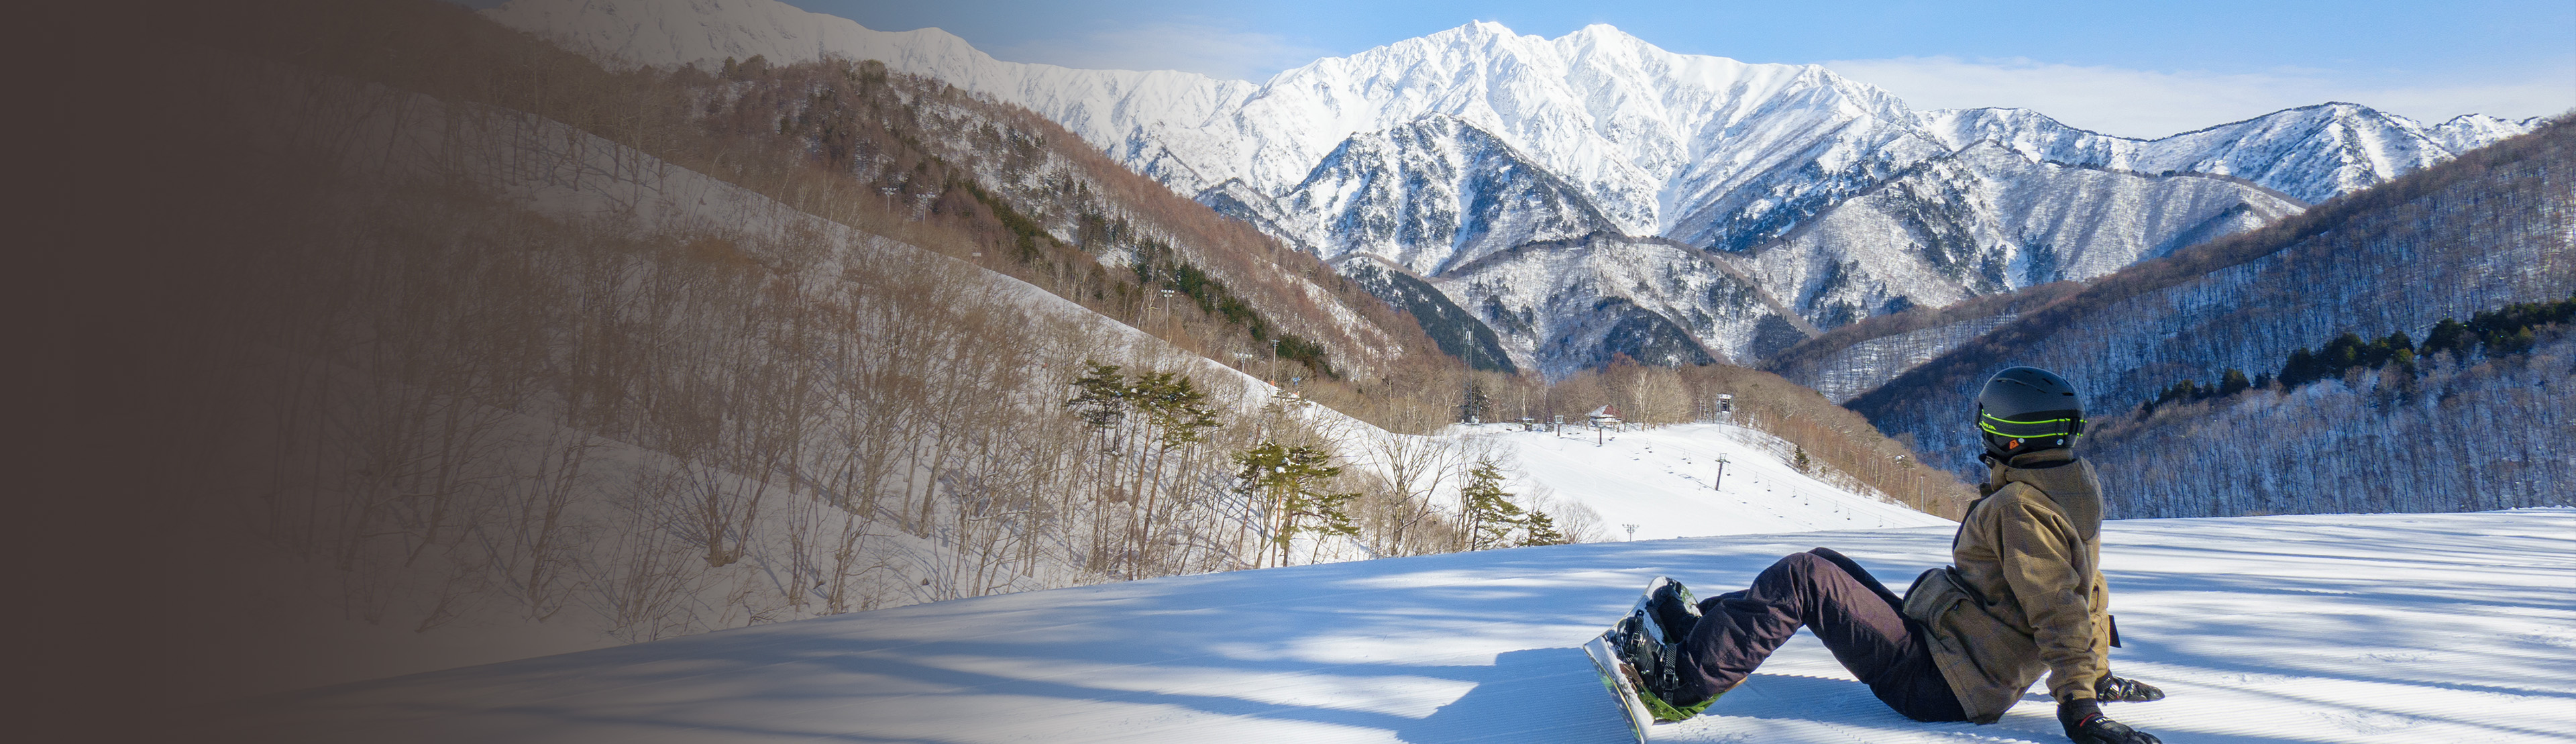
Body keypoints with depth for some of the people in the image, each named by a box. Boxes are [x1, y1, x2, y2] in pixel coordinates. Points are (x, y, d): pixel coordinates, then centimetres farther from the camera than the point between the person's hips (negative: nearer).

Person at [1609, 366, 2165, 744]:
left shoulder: (2022, 509, -19)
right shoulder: (2072, 487, 11)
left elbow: (2059, 613, -25)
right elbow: (2088, 595, 21)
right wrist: (2098, 672, 29)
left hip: (1934, 680, -10)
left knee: (1803, 579, -16)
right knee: (1828, 569, 19)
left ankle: (1681, 680, -13)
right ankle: (1706, 624, 21)